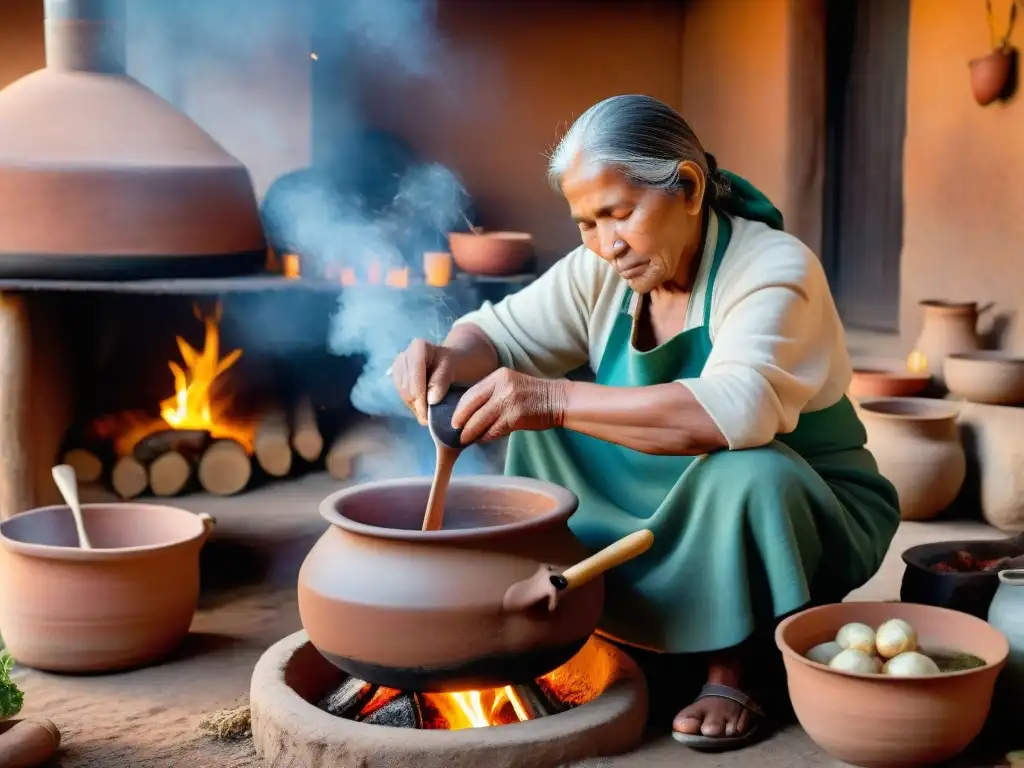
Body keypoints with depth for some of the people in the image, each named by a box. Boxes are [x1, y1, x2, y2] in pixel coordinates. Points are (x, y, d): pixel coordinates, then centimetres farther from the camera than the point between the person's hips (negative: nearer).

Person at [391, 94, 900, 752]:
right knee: (541, 426, -8)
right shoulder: (602, 271, -5)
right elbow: (504, 333, 1)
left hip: (801, 510, -6)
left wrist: (559, 399, -48)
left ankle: (731, 673, -16)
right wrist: (450, 357, -25)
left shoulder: (774, 271, -25)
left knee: (748, 472, -37)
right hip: (665, 506, 6)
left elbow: (736, 413, -43)